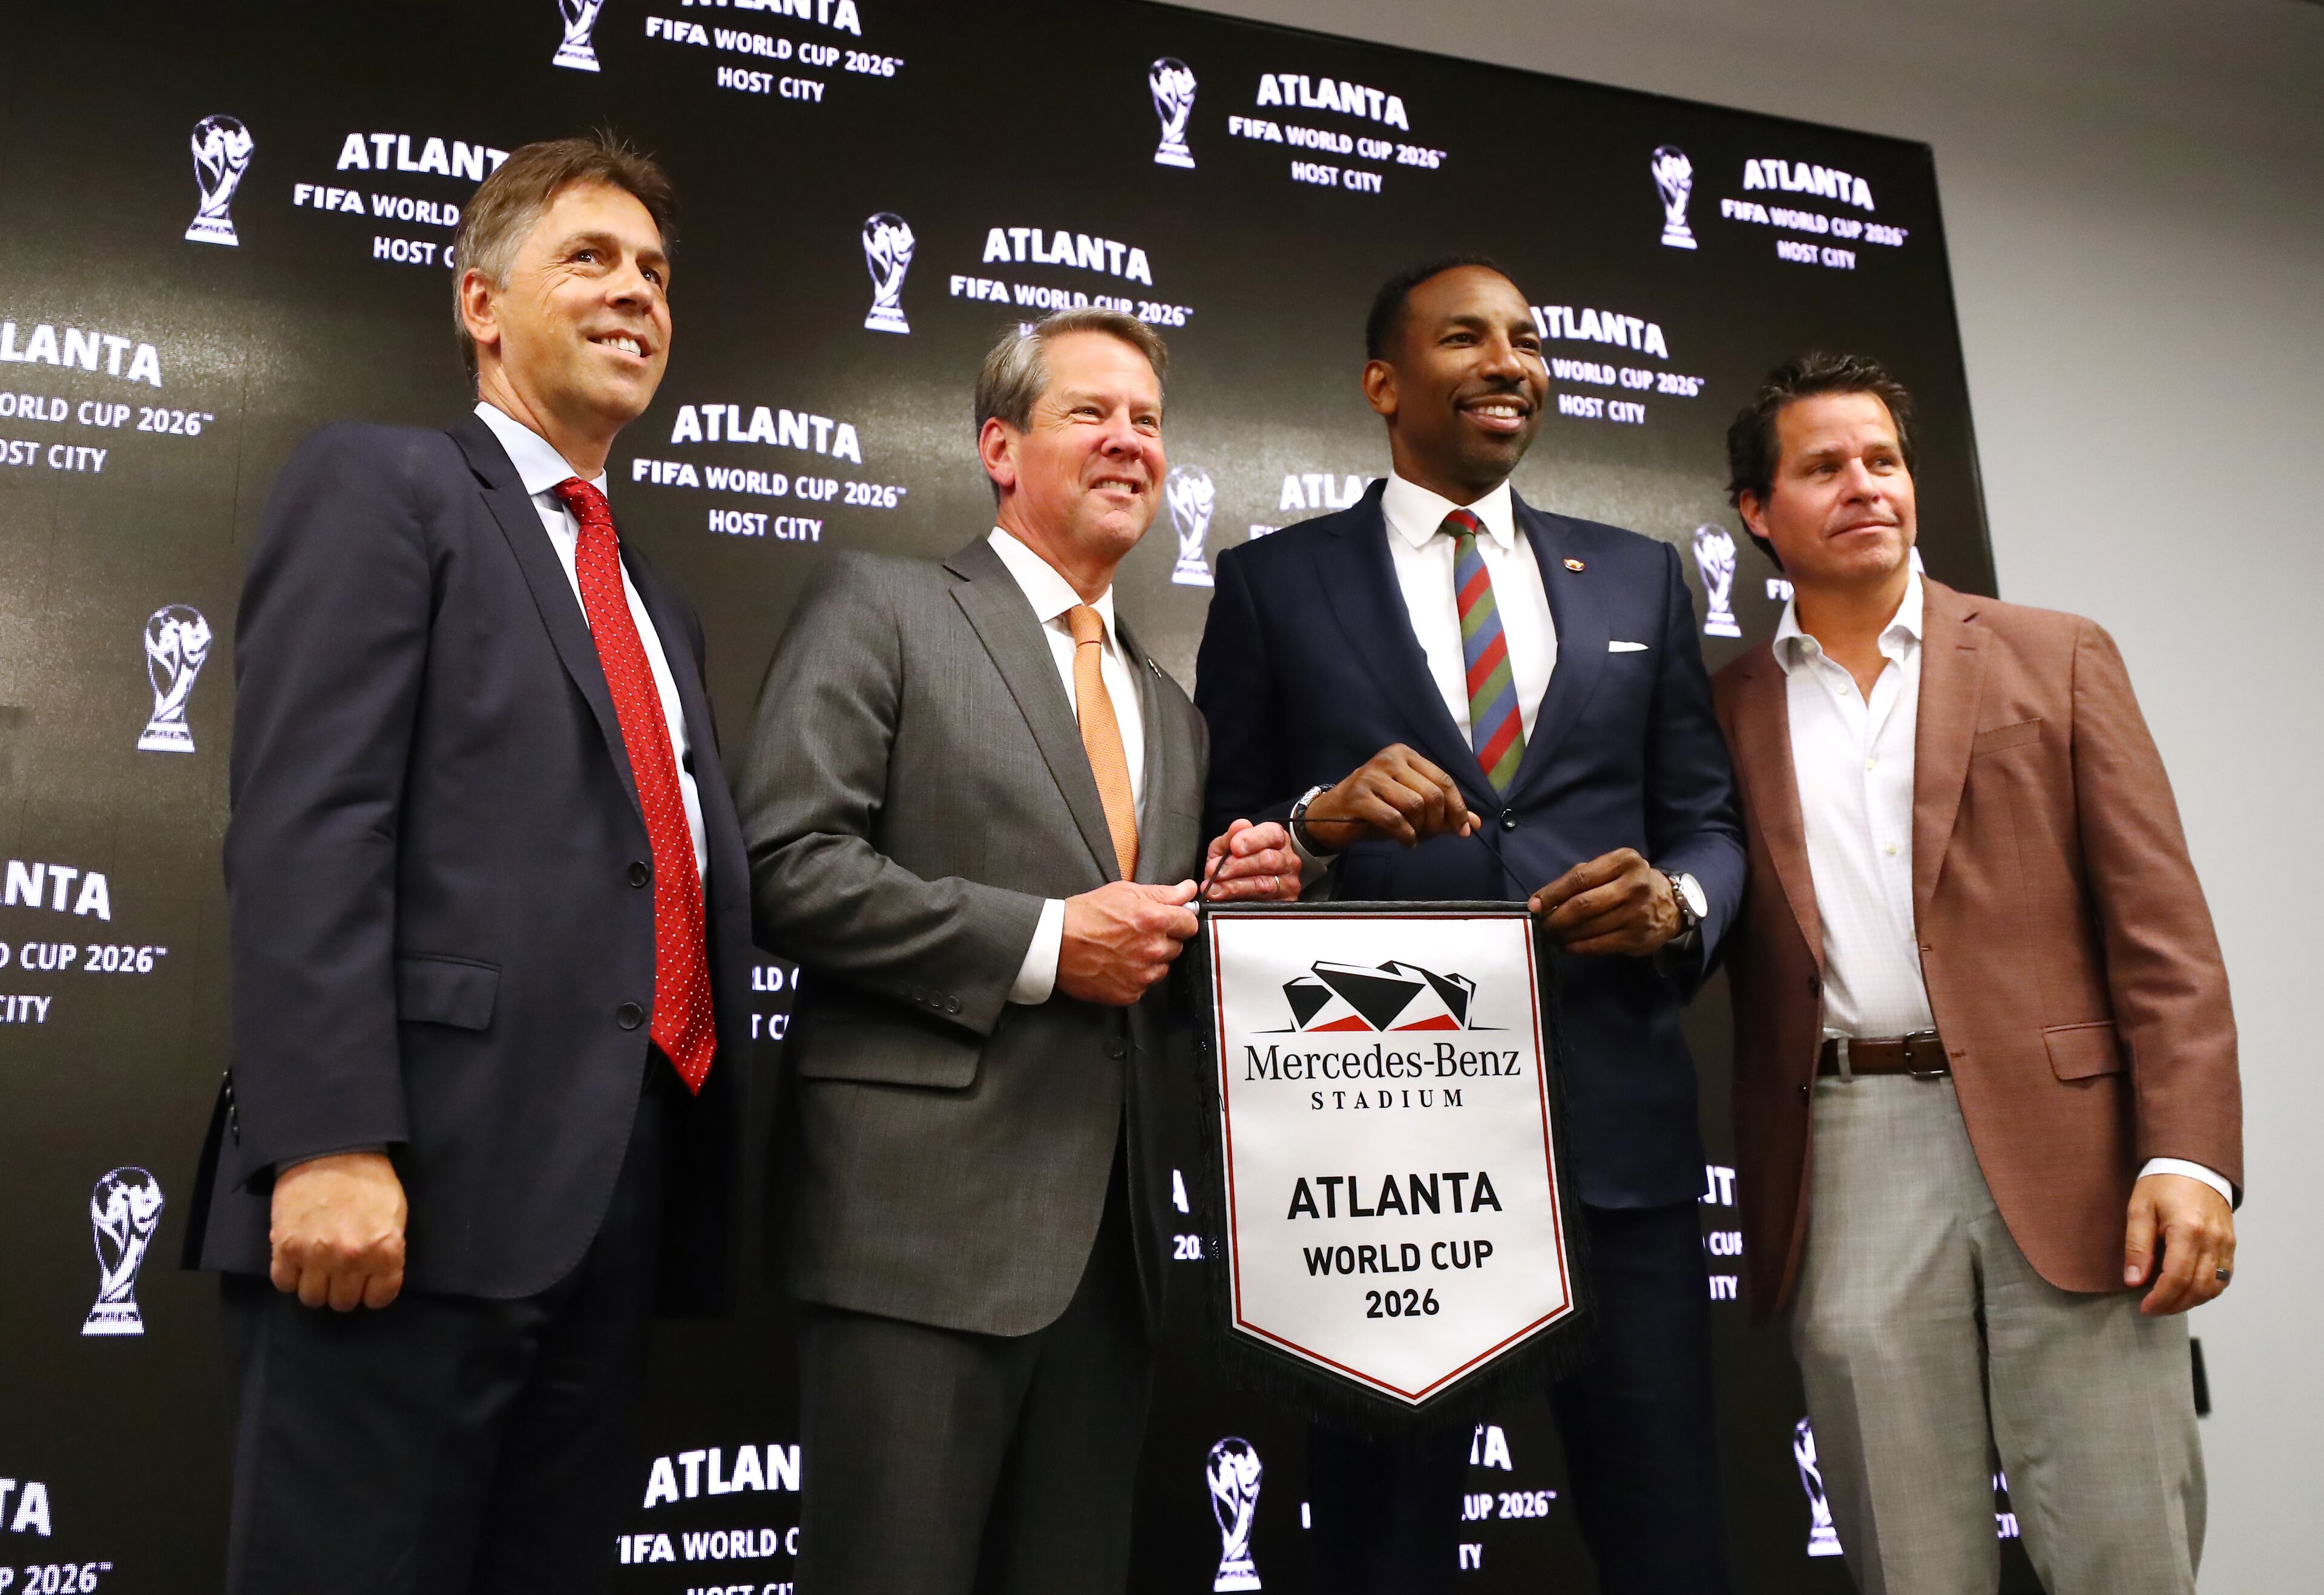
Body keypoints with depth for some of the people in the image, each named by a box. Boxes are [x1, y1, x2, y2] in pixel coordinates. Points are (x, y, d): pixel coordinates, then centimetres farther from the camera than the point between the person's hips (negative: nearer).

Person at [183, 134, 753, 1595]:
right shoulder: (378, 485, 2)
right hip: (427, 1180, -7)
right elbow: (305, 828, -11)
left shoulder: (661, 606, 24)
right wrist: (328, 1142, -21)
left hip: (624, 1198, 7)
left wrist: (699, 1181, 13)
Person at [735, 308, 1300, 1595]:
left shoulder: (1165, 706, 22)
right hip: (927, 1215, -6)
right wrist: (1042, 943, -15)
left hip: (1111, 1235, 7)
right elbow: (788, 865, -12)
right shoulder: (878, 609, 1)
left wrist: (1233, 898, 4)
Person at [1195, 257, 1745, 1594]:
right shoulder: (1272, 585, 7)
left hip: (1616, 1117, 2)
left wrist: (1678, 901, -8)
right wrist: (1319, 819, -16)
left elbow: (1707, 822, 14)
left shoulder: (1639, 578, 15)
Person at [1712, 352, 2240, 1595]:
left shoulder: (2056, 660, 9)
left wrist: (2188, 1155, -8)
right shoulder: (1725, 712, 10)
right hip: (1846, 1172, 1)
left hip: (2062, 1148, 0)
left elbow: (2159, 928, 2)